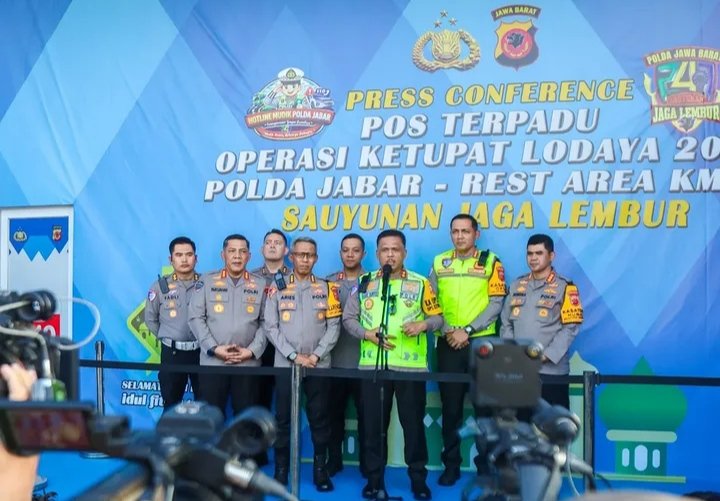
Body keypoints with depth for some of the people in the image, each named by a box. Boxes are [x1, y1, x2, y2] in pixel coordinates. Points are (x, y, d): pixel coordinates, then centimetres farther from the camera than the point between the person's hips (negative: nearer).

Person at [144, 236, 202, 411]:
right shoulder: (160, 285, 2)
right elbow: (150, 319, 12)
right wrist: (167, 338, 9)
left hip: (202, 351, 0)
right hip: (172, 353, 1)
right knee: (171, 405, 11)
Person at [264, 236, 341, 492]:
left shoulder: (328, 289, 6)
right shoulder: (277, 289, 4)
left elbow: (333, 327, 1)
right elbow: (271, 328, -2)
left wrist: (315, 356, -10)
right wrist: (295, 356, -10)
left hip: (319, 365, 1)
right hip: (285, 364, 0)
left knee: (319, 418, 5)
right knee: (283, 419, 4)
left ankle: (321, 469, 17)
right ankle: (280, 470, 16)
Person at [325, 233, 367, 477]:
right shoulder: (329, 282, 8)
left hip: (365, 359, -2)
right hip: (336, 359, 2)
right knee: (335, 411, 9)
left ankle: (367, 461, 17)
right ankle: (334, 459, 21)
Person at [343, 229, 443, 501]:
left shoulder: (420, 283, 2)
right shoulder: (364, 283, 6)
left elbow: (438, 316, 6)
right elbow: (348, 318, 9)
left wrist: (423, 325, -15)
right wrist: (366, 333, -8)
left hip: (411, 365, -1)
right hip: (373, 364, 1)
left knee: (413, 422, 6)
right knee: (373, 423, 8)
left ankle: (418, 477, 21)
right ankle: (374, 477, 21)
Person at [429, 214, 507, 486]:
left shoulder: (490, 262, 1)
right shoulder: (439, 263, 7)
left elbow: (496, 303, -5)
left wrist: (468, 330, -14)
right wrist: (447, 330, -10)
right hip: (448, 344, 2)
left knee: (485, 405, 4)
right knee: (450, 406, 7)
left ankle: (486, 464, 16)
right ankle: (451, 464, 18)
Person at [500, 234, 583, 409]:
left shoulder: (564, 287, -2)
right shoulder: (517, 286, 13)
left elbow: (570, 327, -8)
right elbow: (506, 323, 12)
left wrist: (546, 355, -15)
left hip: (551, 369, -4)